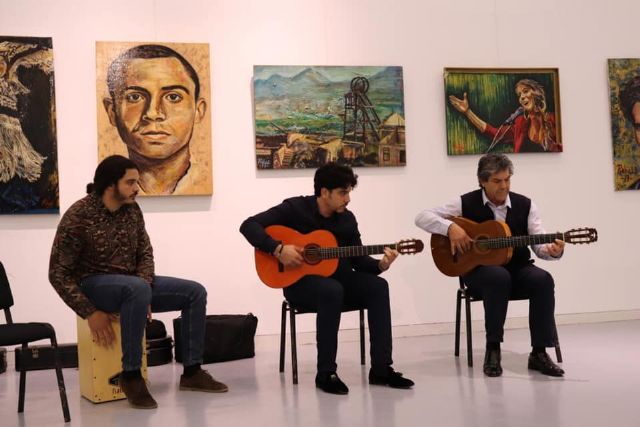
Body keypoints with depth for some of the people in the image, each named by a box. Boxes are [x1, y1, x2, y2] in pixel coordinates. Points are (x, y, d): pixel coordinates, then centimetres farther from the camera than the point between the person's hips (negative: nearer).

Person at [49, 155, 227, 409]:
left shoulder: (132, 209, 0)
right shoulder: (77, 217, -18)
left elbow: (145, 252, 6)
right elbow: (58, 274, -16)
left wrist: (144, 289, -13)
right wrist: (91, 313, -21)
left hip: (132, 284, 7)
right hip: (93, 285, -7)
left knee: (195, 292, -6)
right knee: (137, 289, -39)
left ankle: (191, 372, -1)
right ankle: (131, 375, -26)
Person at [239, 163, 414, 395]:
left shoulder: (347, 219, 3)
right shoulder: (295, 208, -11)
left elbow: (358, 260, 6)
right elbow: (248, 225, -17)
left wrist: (381, 265, -15)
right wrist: (278, 249, -29)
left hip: (337, 278, 5)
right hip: (299, 282, -5)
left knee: (377, 286, -21)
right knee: (332, 290, -38)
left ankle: (381, 369, -19)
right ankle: (326, 373, -28)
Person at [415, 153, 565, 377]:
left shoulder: (525, 205, 3)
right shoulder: (466, 203, -3)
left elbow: (539, 244, -3)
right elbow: (422, 217, -7)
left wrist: (553, 250, -27)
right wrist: (450, 227, -23)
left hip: (517, 269, 3)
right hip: (479, 270, -3)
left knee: (543, 280, -29)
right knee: (499, 277, -38)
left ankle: (539, 353, -19)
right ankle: (492, 349, -24)